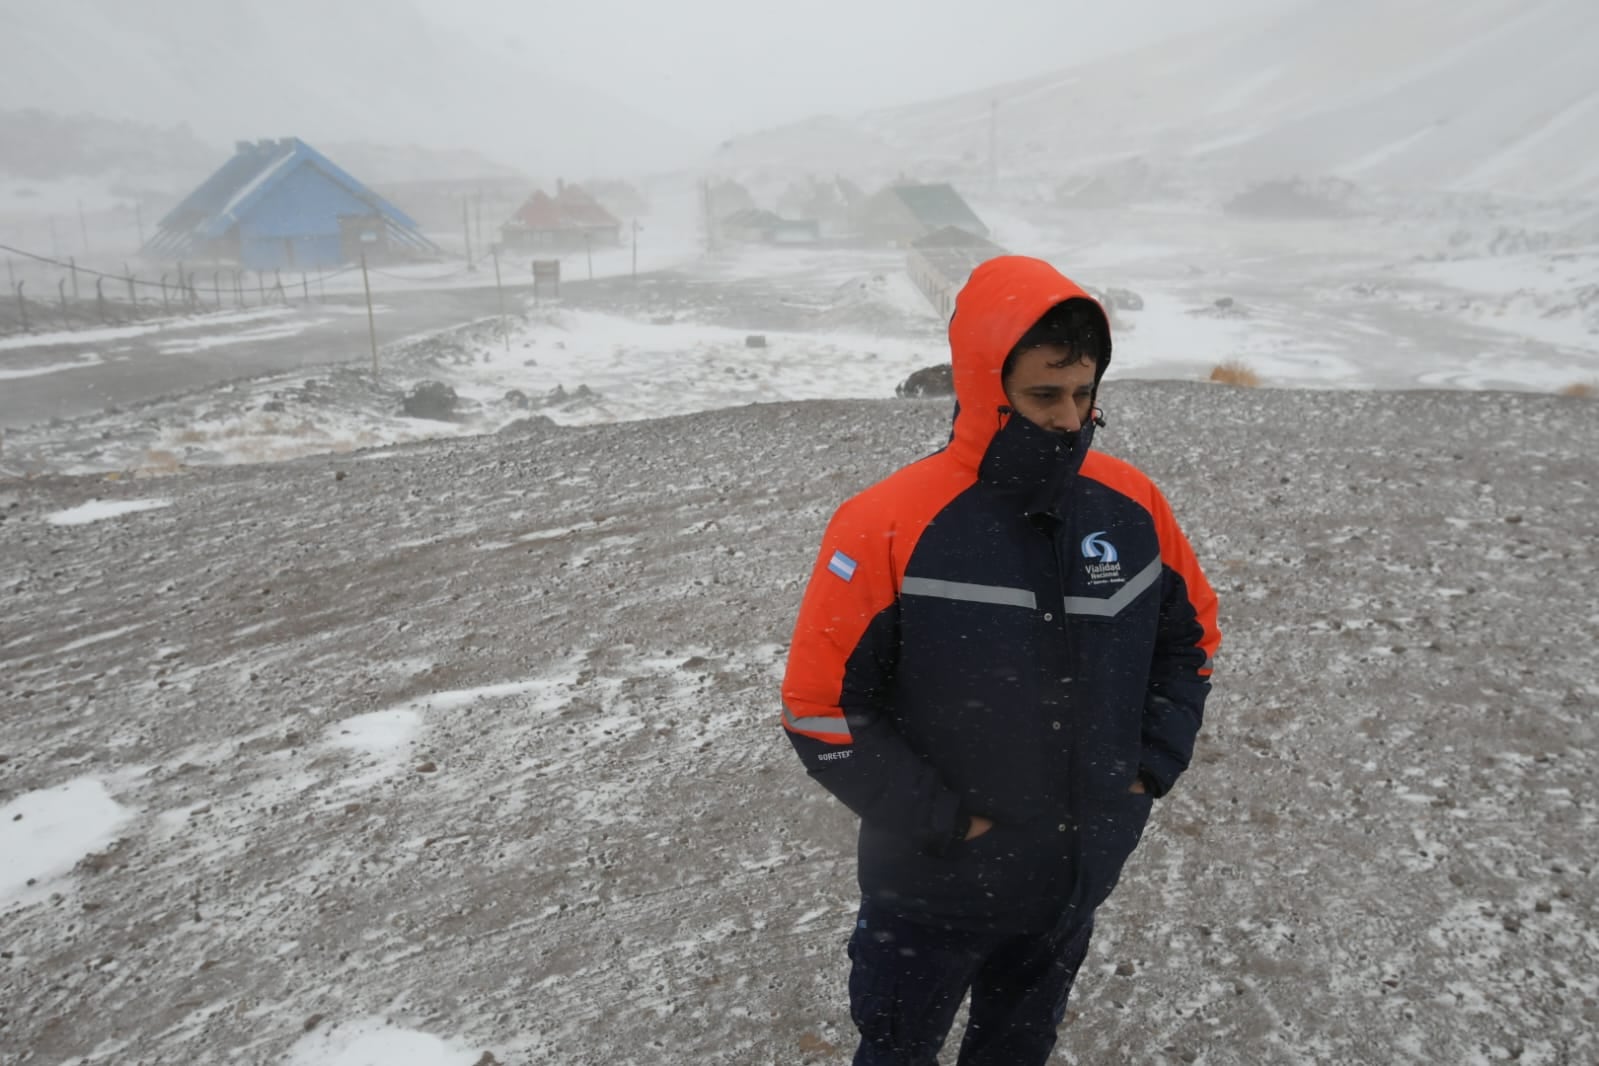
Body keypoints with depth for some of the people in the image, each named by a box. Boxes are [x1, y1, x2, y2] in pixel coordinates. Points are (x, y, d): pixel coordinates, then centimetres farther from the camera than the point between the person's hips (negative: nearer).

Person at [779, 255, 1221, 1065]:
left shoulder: (1132, 504, -9)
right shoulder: (889, 526, -24)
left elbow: (1189, 634, 8)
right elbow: (819, 704, -18)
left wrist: (1155, 761, -1)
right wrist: (936, 817, -18)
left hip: (1076, 878, 4)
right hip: (933, 888, -3)